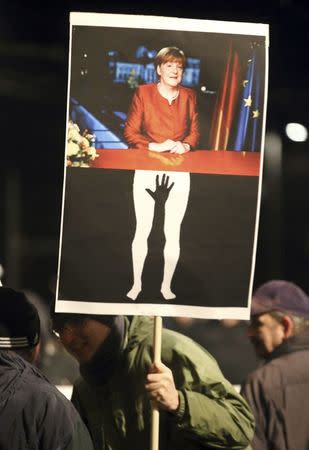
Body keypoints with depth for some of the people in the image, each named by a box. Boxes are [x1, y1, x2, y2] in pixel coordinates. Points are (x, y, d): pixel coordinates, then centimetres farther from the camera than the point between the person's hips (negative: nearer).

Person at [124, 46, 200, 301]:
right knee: (142, 230, 1)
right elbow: (130, 132, -3)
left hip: (179, 172, 2)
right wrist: (155, 146, -16)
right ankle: (137, 284, 13)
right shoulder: (143, 93, -2)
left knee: (173, 232, 4)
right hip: (147, 170, -2)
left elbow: (195, 132, 11)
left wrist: (184, 146, -10)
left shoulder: (188, 96, 7)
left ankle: (167, 286, 15)